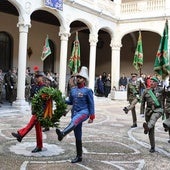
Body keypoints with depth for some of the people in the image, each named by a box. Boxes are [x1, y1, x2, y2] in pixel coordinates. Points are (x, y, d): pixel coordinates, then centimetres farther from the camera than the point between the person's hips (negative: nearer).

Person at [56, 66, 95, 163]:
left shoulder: (88, 91, -3)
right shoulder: (73, 90, 13)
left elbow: (91, 104, -3)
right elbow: (70, 101, 20)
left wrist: (92, 117, -8)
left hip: (84, 112, -6)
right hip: (75, 113, 6)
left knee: (74, 120, -39)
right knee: (78, 137, 8)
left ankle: (62, 133, -64)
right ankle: (79, 157, 16)